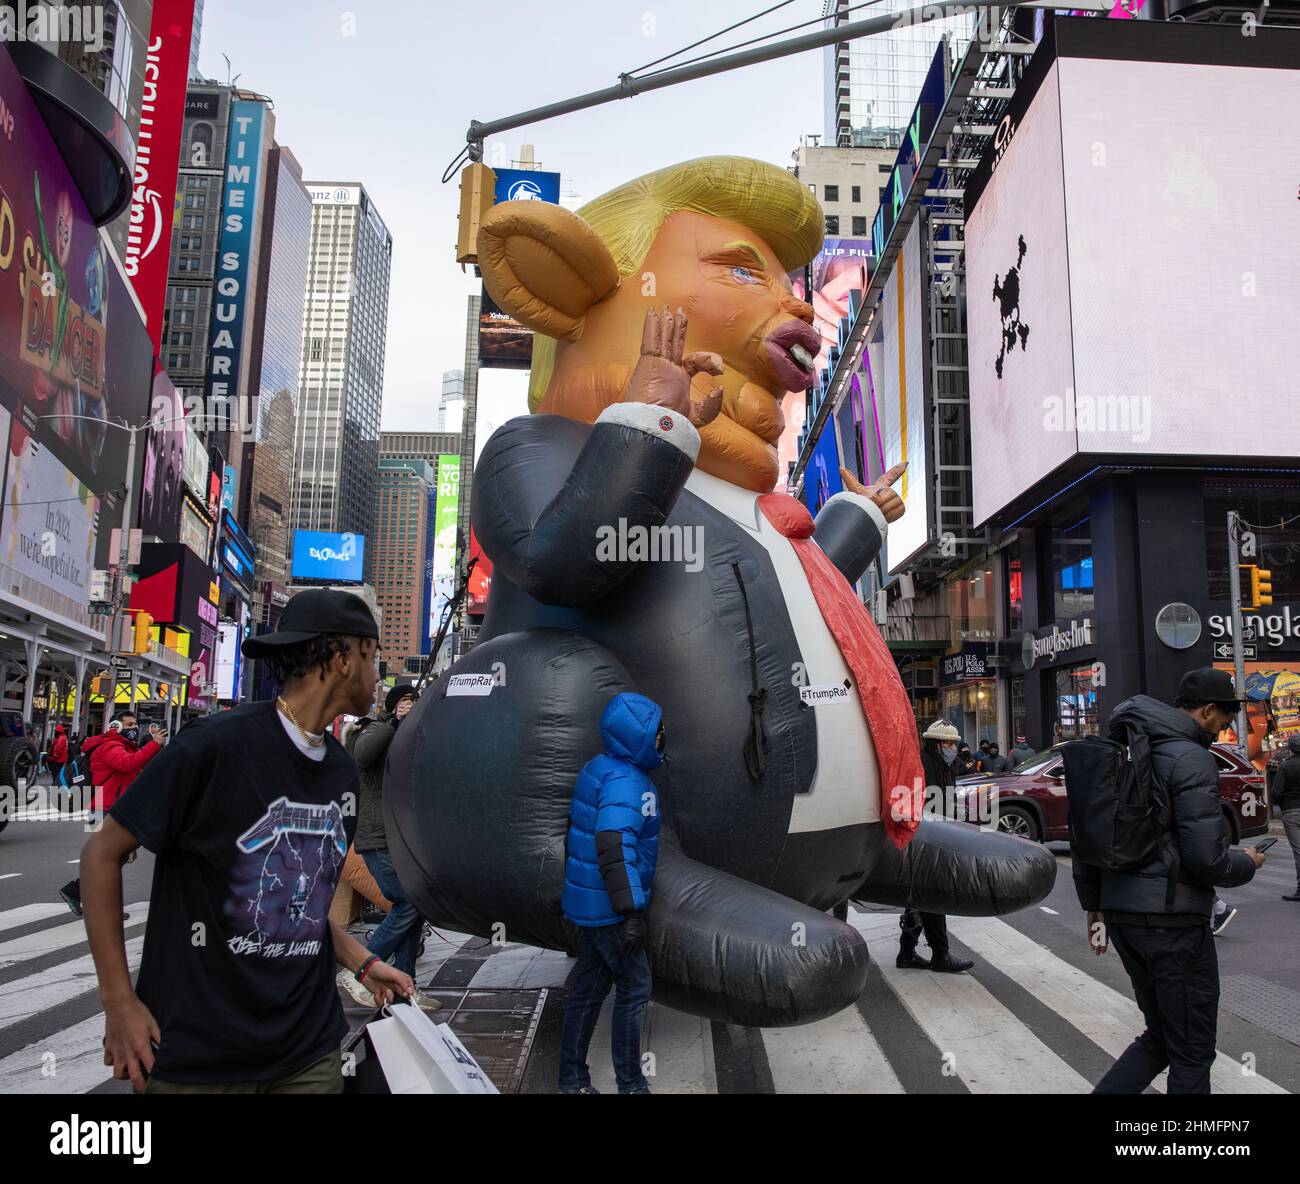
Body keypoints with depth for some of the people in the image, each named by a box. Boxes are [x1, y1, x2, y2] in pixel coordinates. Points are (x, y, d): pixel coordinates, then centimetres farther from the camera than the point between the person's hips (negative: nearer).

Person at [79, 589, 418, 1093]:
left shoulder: (344, 772, 6)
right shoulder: (217, 743, -16)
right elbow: (101, 853, -8)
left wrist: (362, 962, 4)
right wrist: (119, 1002, -11)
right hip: (195, 1054, -6)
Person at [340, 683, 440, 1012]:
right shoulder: (378, 729, -6)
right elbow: (361, 754, -28)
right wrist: (395, 721, -29)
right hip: (379, 839, -9)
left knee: (414, 908, 8)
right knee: (409, 905, -13)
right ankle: (355, 973, -2)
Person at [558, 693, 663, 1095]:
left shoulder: (598, 769, 9)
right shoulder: (624, 782, -21)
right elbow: (615, 848, -30)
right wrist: (631, 911, -31)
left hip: (589, 904, 9)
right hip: (609, 908, -9)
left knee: (589, 989, 16)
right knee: (634, 990, 3)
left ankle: (573, 1080, 25)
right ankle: (631, 1085, 13)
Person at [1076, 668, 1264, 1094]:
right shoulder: (1191, 759, -14)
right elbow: (1205, 859, -18)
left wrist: (1094, 906, 21)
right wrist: (1247, 863, 3)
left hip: (1121, 912, 8)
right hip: (1172, 919, -8)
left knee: (1160, 1035, 20)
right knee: (1192, 1049, 7)